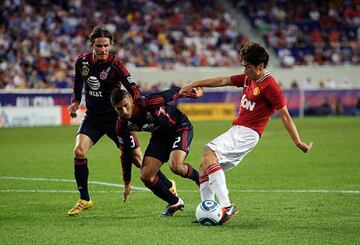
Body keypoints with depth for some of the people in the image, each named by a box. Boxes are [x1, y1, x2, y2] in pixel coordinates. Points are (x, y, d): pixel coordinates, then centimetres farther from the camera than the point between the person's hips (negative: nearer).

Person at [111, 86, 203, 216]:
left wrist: (194, 93, 2)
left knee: (176, 166, -31)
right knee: (145, 176, -7)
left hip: (180, 127, -6)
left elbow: (174, 93, -17)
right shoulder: (122, 125, -16)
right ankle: (174, 203, 15)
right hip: (160, 135, 6)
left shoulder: (149, 103, -34)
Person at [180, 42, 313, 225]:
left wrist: (298, 142, -15)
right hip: (236, 131, 9)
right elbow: (223, 81, 19)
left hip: (247, 133, -9)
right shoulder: (248, 78, 13)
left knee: (209, 155, -26)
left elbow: (285, 115, -13)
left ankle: (227, 207, -31)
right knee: (204, 167, 6)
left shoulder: (269, 85, -13)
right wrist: (194, 84, 17)